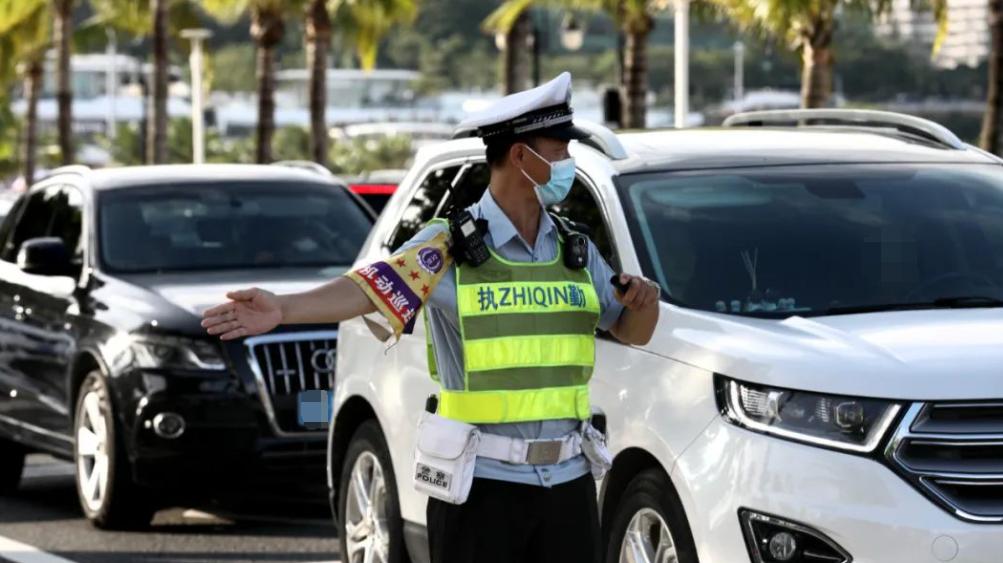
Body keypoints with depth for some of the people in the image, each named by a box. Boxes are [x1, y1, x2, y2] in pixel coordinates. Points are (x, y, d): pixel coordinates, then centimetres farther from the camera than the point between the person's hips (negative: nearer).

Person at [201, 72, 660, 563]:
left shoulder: (575, 250, 10)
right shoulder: (451, 246, -6)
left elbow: (632, 333, 17)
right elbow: (369, 288, -20)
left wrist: (644, 300, -7)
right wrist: (282, 308, -37)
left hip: (568, 480, 5)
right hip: (482, 483, -5)